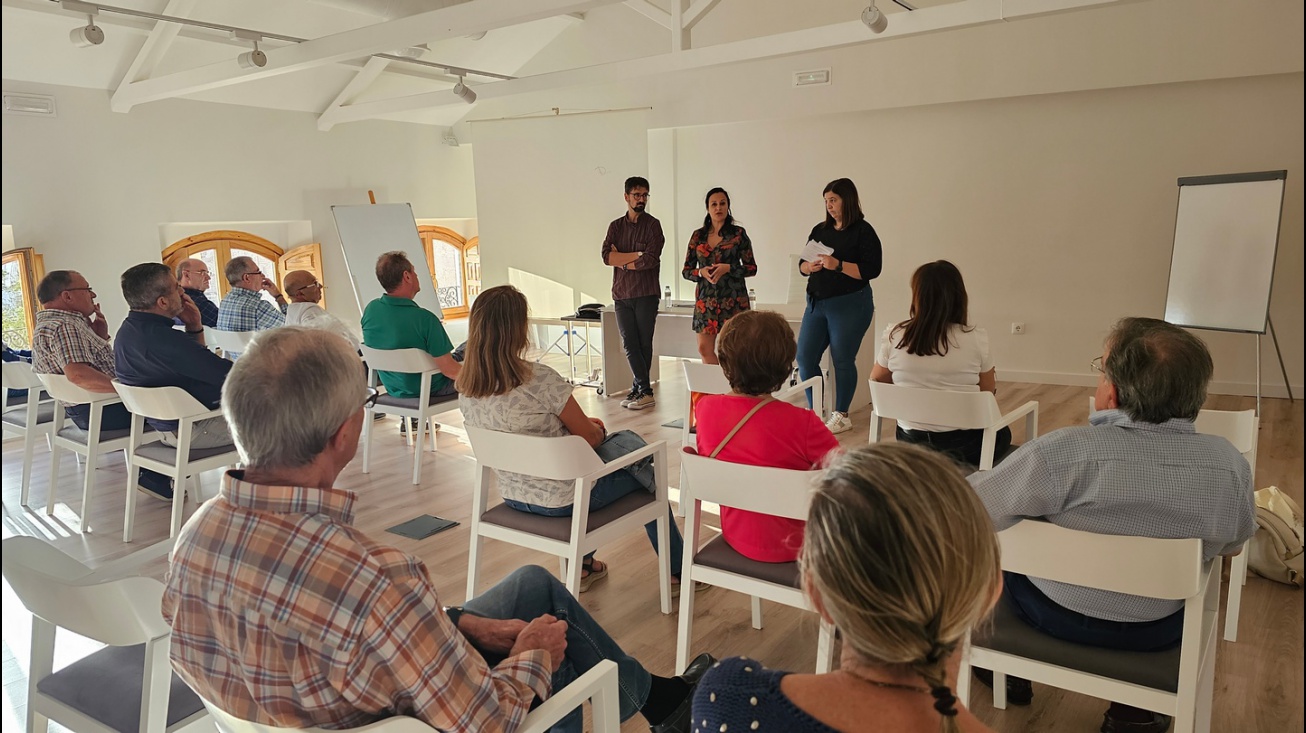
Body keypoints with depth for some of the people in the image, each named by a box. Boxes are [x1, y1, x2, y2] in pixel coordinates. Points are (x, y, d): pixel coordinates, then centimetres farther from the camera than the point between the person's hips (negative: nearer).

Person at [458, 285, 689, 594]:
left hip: (513, 496, 7)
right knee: (644, 474, 19)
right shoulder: (540, 379, -29)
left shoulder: (465, 389, -7)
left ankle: (582, 563, 37)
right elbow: (591, 436, -15)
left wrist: (582, 424, 10)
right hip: (562, 500, -7)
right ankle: (679, 571, 35)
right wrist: (598, 429, 8)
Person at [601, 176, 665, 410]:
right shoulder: (616, 226, 12)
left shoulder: (652, 224, 1)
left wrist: (622, 261, -4)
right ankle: (645, 390, 5)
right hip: (621, 294, 3)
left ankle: (639, 388, 10)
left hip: (646, 294, -3)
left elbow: (650, 260, -13)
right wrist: (636, 254, -11)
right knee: (629, 344, 0)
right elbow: (606, 256, -3)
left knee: (643, 343, 3)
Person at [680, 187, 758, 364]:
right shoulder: (698, 236, 9)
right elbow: (686, 271, 10)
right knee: (704, 349, 3)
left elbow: (752, 268, 2)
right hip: (706, 299, 3)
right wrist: (702, 272, -10)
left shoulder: (738, 233, 2)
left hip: (732, 299, -3)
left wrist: (728, 268, -14)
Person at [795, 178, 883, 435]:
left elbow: (871, 270, -14)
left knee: (843, 360, 1)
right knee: (805, 358, 3)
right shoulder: (820, 230, 12)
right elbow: (802, 264, 14)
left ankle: (841, 415, 17)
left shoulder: (863, 231, -5)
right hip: (817, 302, 6)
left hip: (849, 305, -6)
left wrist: (838, 265, -22)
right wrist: (810, 266, -9)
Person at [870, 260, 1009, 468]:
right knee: (1002, 433, 31)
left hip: (910, 440, 3)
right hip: (963, 442, -3)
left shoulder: (894, 337, -10)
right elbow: (988, 392, -1)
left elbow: (877, 381, 6)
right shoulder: (976, 338, -14)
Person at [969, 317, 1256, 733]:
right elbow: (1232, 547, 2)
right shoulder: (1231, 466, -18)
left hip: (1056, 615, -2)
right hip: (1160, 633, 3)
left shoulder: (1063, 452, -31)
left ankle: (1011, 673, 42)